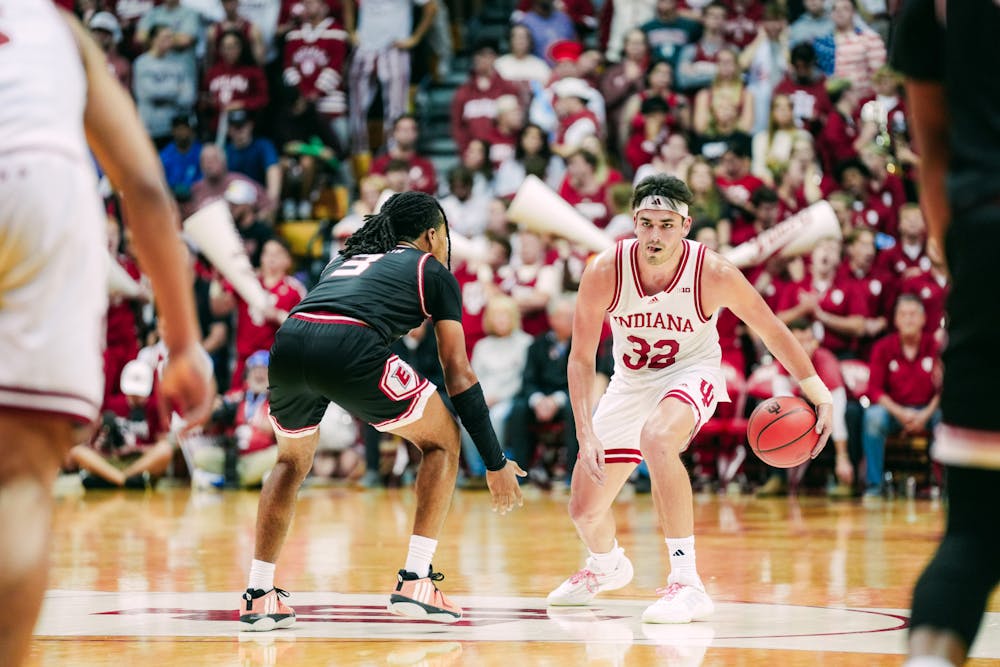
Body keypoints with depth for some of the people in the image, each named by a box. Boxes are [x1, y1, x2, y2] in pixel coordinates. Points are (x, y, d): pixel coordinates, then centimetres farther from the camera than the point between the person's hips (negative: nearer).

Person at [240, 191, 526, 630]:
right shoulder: (432, 271, 21)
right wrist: (496, 463, 20)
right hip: (349, 350, -5)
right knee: (442, 442, 18)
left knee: (292, 461, 32)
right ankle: (415, 583, 10)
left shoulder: (346, 258, 37)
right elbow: (458, 375, 16)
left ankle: (259, 597, 23)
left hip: (288, 342, 5)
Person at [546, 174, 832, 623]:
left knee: (657, 439, -39)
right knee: (584, 509, 9)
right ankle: (606, 566, 49)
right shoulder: (605, 272, -23)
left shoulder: (713, 274, -26)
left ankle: (687, 584, -32)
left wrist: (820, 396, -13)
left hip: (691, 372, -4)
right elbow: (581, 357, -13)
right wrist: (586, 434, -23)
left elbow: (773, 332, -12)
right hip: (630, 381, 4)